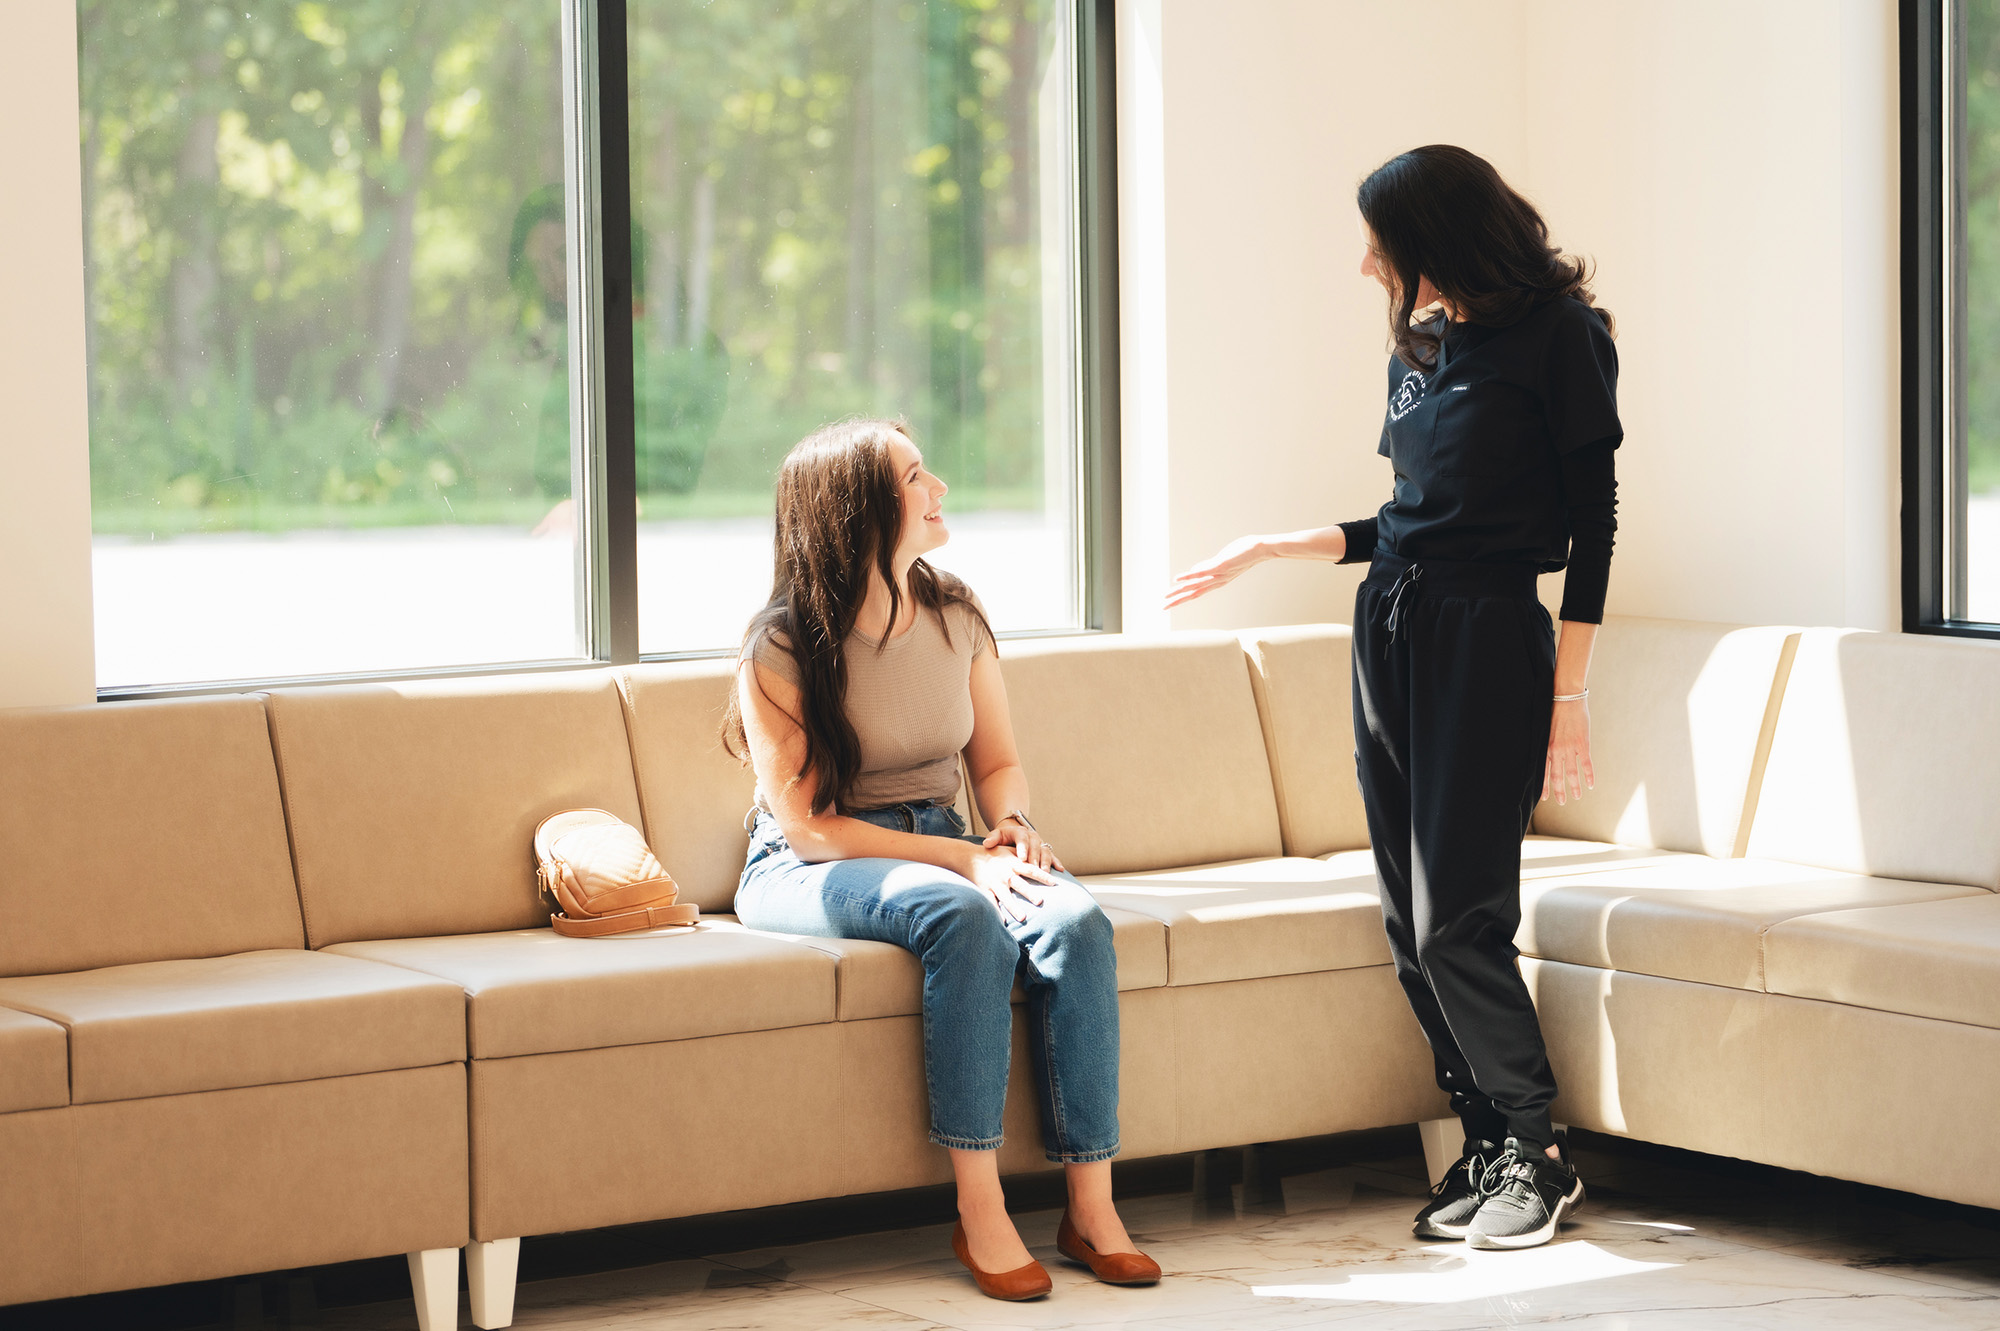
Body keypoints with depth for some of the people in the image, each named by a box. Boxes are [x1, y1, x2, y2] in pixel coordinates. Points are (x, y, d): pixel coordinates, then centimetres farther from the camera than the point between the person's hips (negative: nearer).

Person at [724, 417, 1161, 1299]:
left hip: (939, 845, 5)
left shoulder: (957, 617, 5)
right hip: (807, 872, -5)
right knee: (961, 916, -37)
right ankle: (979, 1214, -34)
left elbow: (998, 764, 14)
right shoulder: (783, 646, -12)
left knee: (1075, 921, -27)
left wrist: (1011, 828, -10)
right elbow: (806, 825, -15)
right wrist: (965, 858, -21)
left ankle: (1091, 1208, -25)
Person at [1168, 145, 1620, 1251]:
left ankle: (1533, 1154, 5)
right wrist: (1267, 549, 23)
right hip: (1389, 630, 7)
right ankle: (1490, 1145, 11)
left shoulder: (1557, 335, -6)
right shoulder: (1418, 350, 15)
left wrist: (1569, 698, -13)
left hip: (1487, 638, -7)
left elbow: (1591, 525, -7)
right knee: (1410, 921, 2)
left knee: (1453, 919, -10)